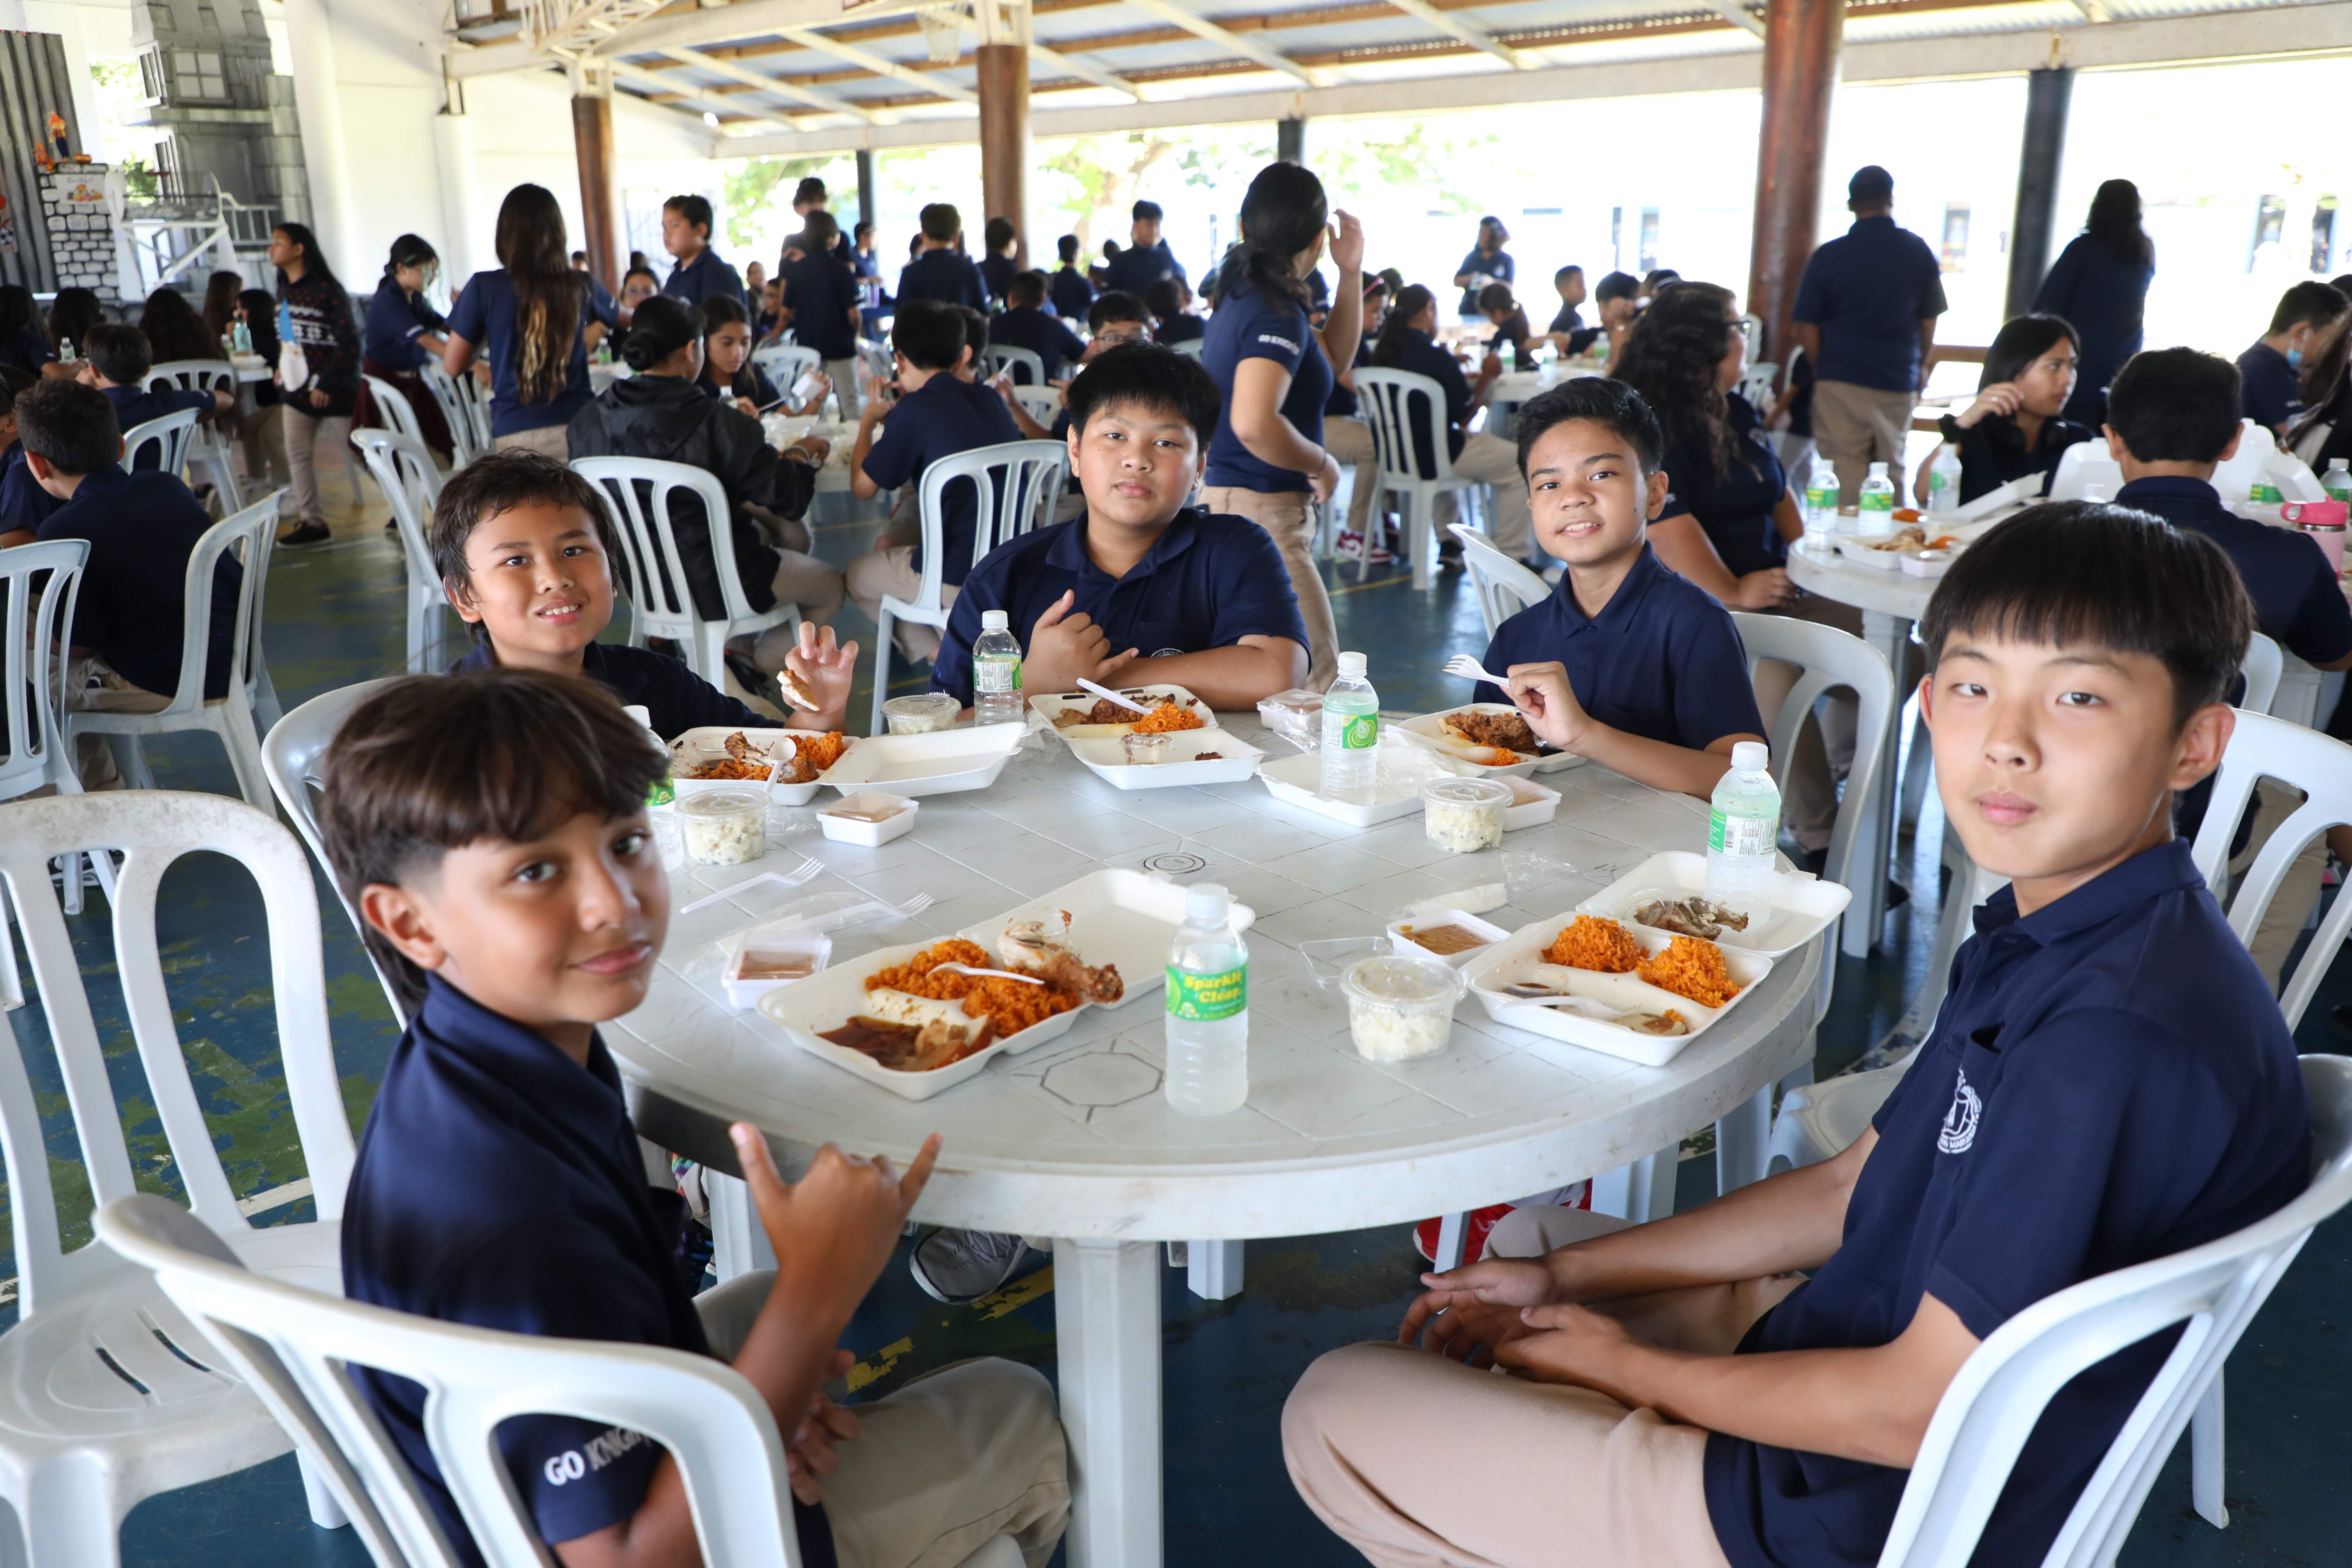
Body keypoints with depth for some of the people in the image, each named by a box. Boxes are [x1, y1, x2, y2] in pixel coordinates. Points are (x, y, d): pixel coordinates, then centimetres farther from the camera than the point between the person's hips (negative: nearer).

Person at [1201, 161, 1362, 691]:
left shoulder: (1242, 292, 12)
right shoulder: (1276, 314, -19)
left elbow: (1333, 356, 26)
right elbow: (1254, 424, -35)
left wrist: (1351, 274, 17)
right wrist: (1323, 464, -18)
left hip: (1223, 497, 11)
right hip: (1260, 511, -11)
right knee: (1315, 675, -8)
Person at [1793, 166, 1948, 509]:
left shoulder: (1828, 256, -5)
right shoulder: (1919, 252, 2)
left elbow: (1807, 330, -4)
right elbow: (1929, 322, 9)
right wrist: (1919, 365, 26)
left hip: (1840, 382, -2)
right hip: (1899, 384, 2)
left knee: (1845, 477, 0)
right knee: (1892, 472, 12)